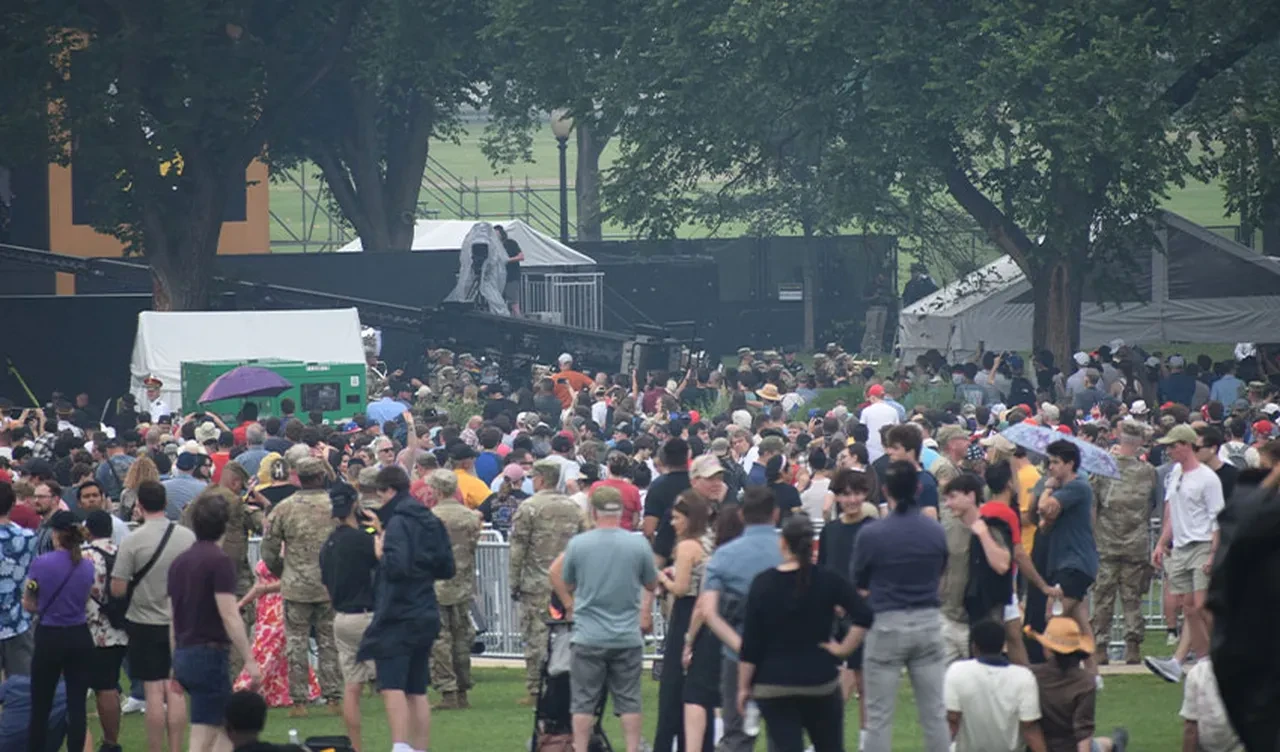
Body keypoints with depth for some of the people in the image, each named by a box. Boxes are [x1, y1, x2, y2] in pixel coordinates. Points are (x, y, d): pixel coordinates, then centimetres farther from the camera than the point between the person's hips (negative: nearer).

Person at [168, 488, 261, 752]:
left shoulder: (179, 562, 12)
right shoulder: (219, 561, -14)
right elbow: (229, 616, -19)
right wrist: (249, 660, -16)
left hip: (184, 654, 8)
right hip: (210, 654, -8)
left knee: (226, 724, 21)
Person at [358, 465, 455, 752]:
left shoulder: (398, 523, -13)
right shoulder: (431, 522, 12)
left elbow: (396, 567, -24)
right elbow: (447, 569, 16)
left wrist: (381, 554, -6)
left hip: (397, 617, -8)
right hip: (426, 617, 8)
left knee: (391, 685, -13)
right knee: (417, 690, 14)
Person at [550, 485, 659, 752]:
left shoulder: (577, 544, -7)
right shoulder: (639, 545, -6)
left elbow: (565, 584, 6)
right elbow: (652, 585, 8)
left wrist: (569, 604, 25)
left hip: (588, 637, -1)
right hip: (628, 637, 1)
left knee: (584, 702, 6)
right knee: (629, 700, 8)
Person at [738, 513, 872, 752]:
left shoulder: (763, 583, -6)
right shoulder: (828, 581, -5)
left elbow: (750, 643, -5)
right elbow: (863, 616, -15)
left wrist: (744, 687, 1)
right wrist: (843, 650, -4)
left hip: (773, 685, 0)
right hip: (820, 681, 1)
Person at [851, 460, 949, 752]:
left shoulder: (871, 535, -12)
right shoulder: (936, 531, -2)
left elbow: (858, 583, 1)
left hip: (887, 624, -3)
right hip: (928, 622, 3)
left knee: (879, 717, 4)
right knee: (934, 712, 9)